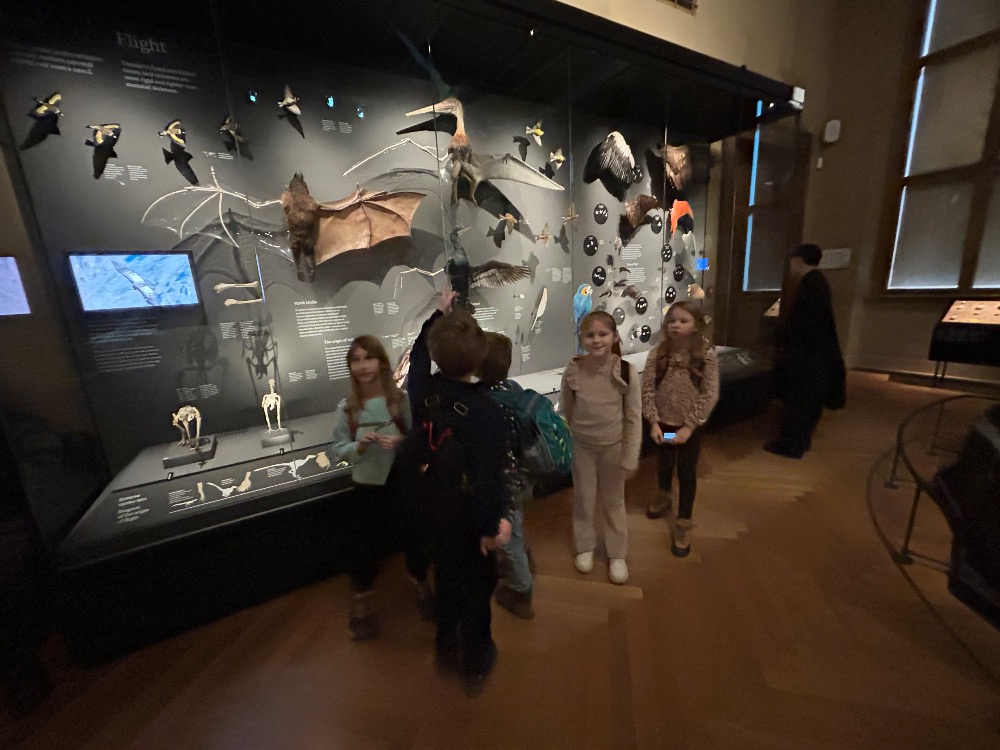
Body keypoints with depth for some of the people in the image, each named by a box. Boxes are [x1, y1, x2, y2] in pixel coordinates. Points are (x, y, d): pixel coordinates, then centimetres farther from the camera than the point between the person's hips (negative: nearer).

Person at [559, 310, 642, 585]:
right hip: (581, 445, 1)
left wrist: (630, 458, -7)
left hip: (613, 446, 0)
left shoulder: (626, 371, -18)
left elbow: (634, 418, -10)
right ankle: (585, 546, 40)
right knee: (584, 499, 16)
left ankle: (616, 554, 37)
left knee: (614, 501, 17)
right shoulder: (573, 370, -15)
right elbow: (564, 412, -3)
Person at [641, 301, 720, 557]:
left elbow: (710, 396, -13)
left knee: (687, 473, 9)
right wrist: (653, 422, -13)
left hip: (690, 425, -2)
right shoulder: (658, 353, -10)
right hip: (662, 422, 2)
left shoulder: (707, 355, -13)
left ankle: (683, 524, 26)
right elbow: (647, 389, -8)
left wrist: (689, 426, -16)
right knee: (663, 464, 22)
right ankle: (663, 499, 51)